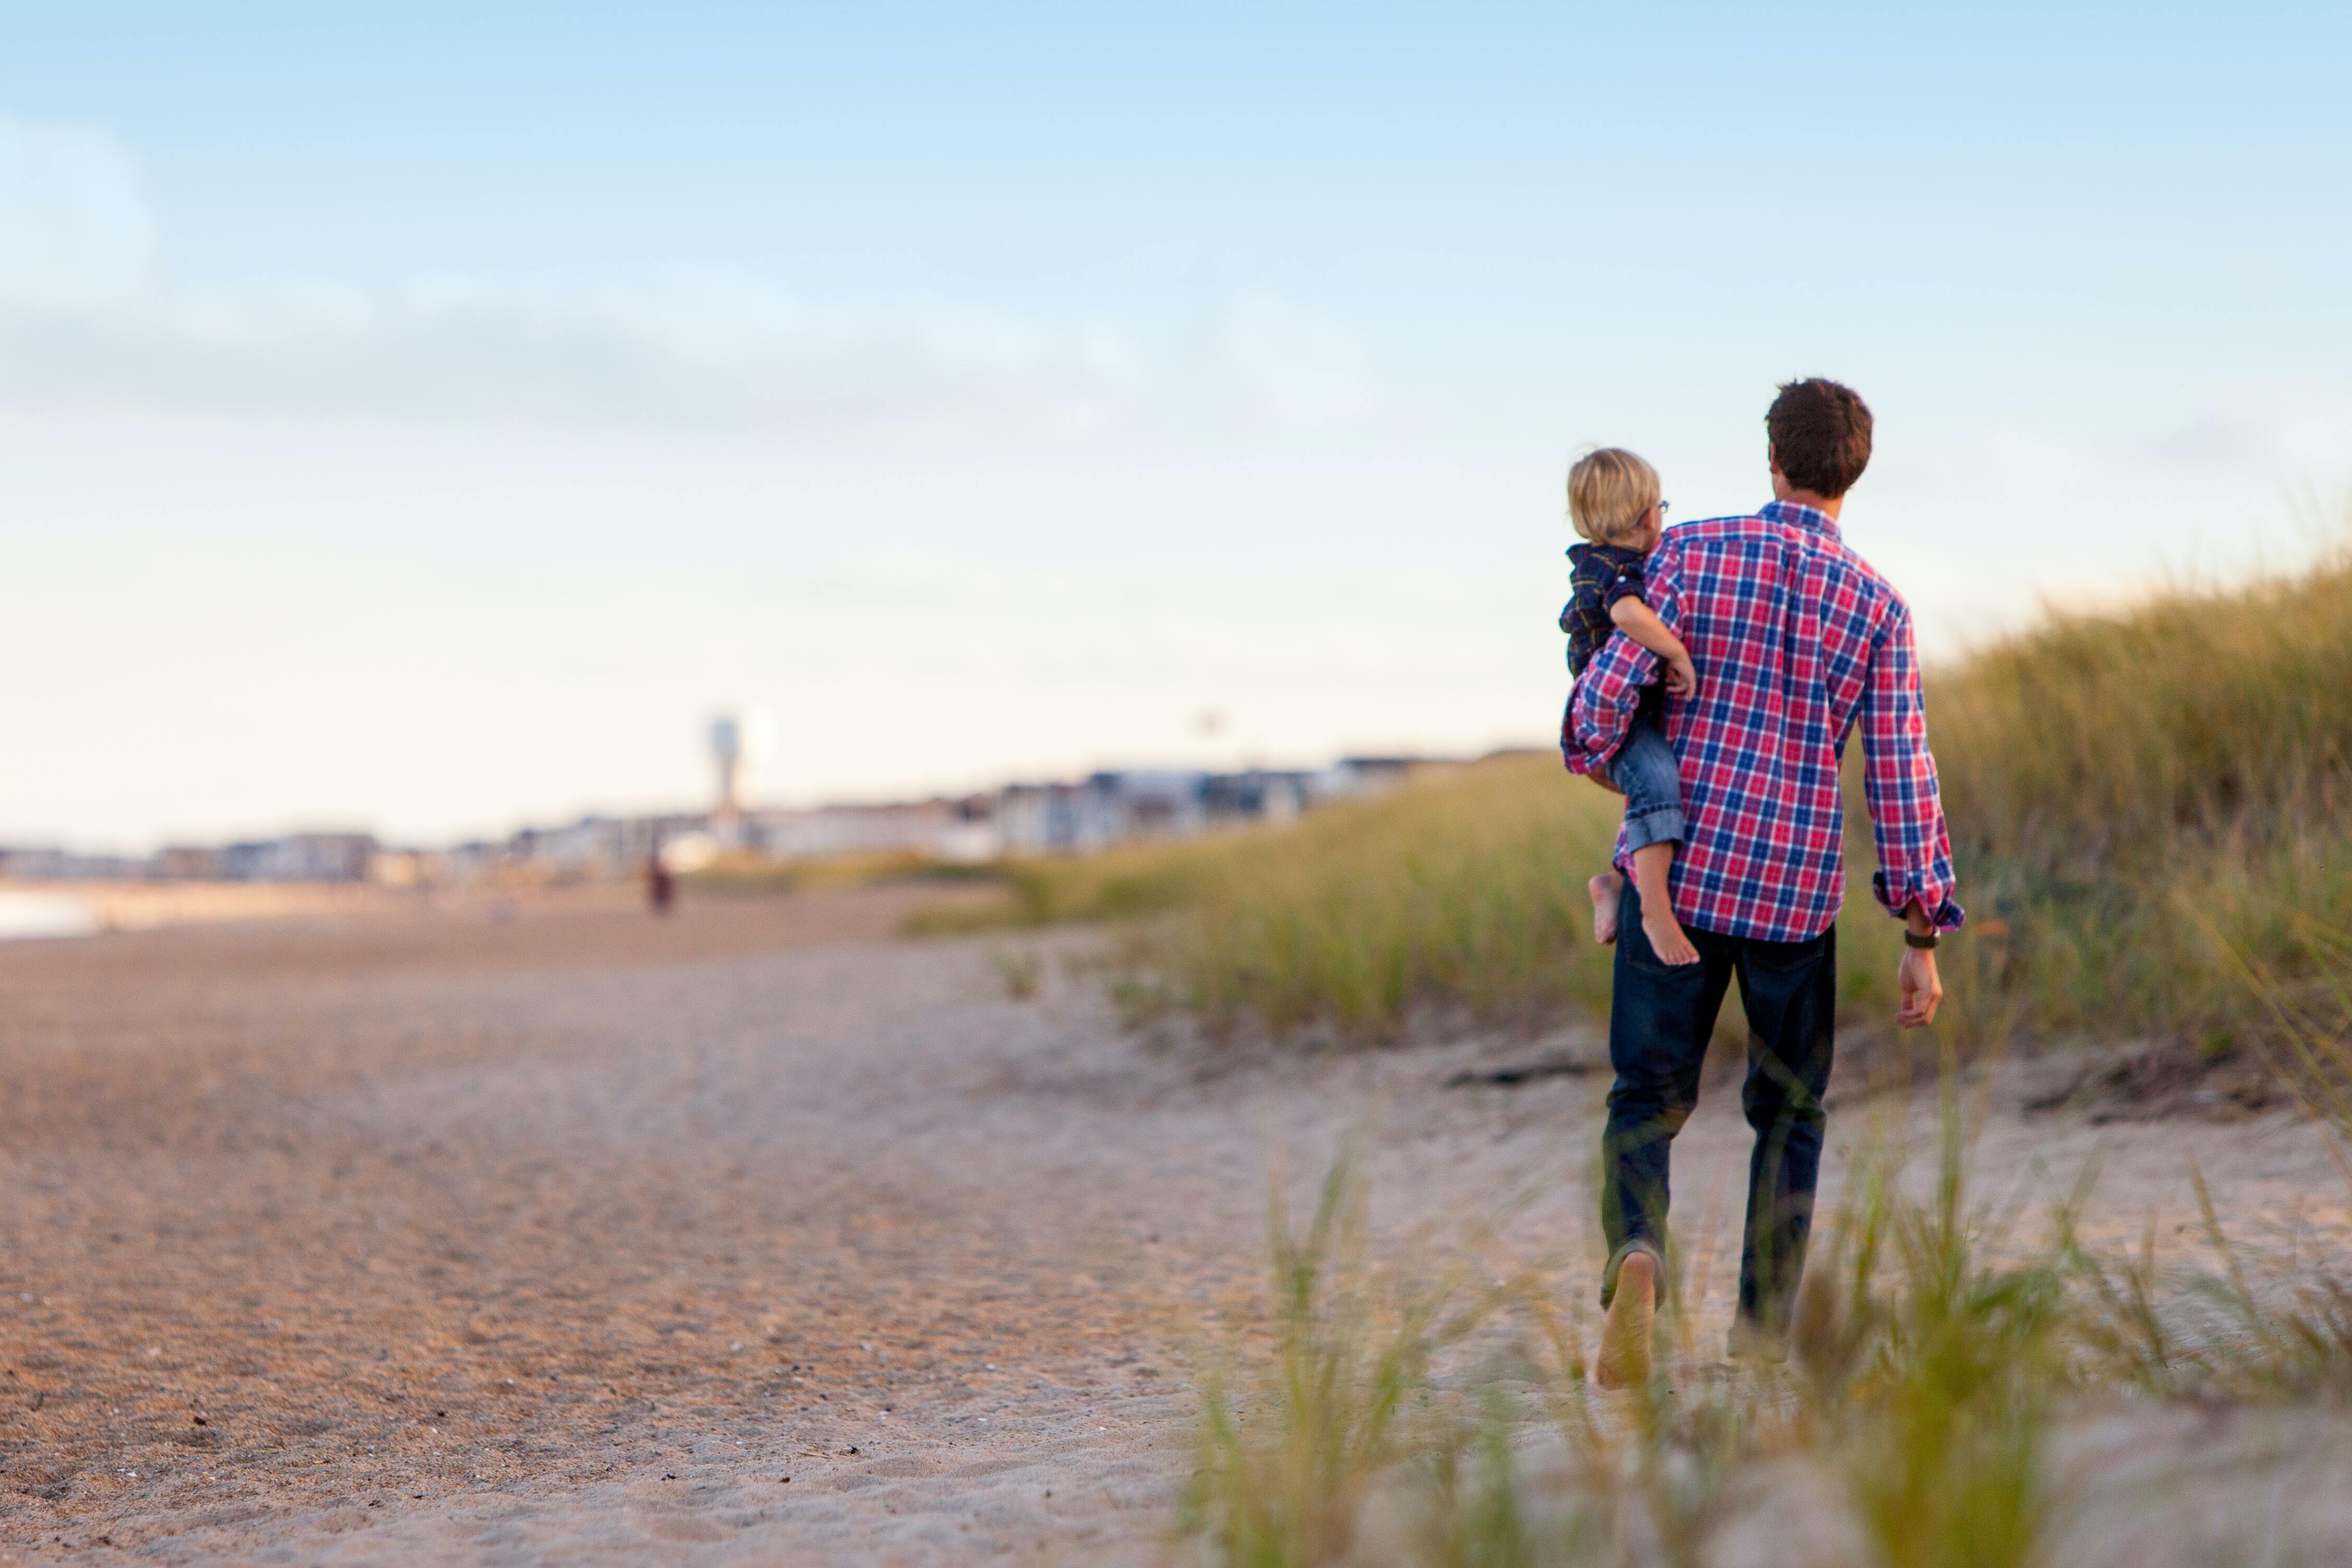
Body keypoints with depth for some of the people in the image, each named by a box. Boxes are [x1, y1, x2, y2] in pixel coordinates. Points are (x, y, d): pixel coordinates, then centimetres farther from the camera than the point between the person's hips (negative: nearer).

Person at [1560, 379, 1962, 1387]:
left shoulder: (1690, 553, -3)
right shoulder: (1877, 607, -2)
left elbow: (1611, 689, -8)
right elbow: (1901, 778, -4)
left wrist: (1589, 754, 16)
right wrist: (1924, 936, 2)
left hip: (1675, 872, 0)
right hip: (1795, 892, 0)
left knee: (1647, 1097, 7)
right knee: (1789, 1110, 17)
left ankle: (1637, 1249, -22)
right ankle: (1764, 1329, 15)